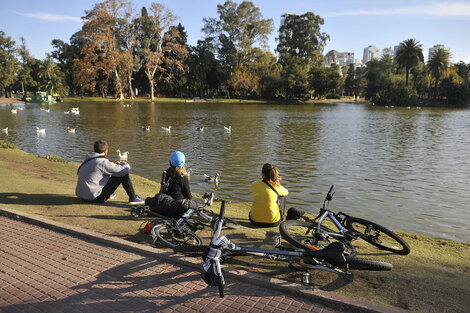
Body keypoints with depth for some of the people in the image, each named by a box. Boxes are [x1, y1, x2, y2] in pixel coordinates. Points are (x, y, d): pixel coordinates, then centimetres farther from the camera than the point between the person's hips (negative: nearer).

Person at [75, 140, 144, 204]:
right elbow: (126, 170, -16)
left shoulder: (88, 160, 7)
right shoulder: (102, 162, -18)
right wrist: (125, 164, 7)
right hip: (95, 198, -9)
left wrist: (116, 165, 16)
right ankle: (133, 198, 7)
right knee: (123, 174, -6)